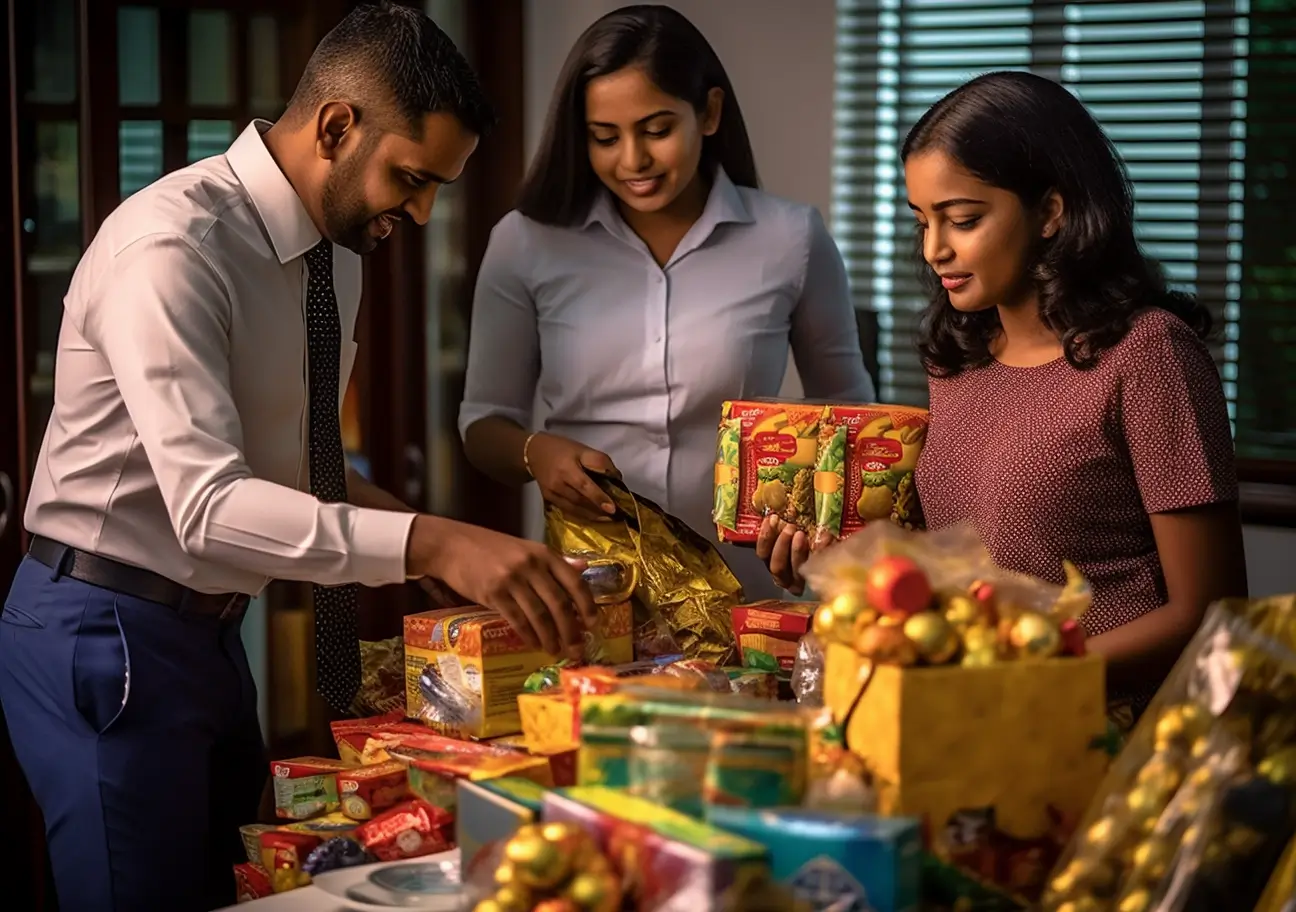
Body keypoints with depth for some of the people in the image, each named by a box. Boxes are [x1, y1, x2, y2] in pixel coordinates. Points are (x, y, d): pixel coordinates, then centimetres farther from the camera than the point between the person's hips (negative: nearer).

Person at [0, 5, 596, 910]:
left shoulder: (337, 251, 5)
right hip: (107, 634, -8)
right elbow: (209, 505, -33)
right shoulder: (171, 248, -23)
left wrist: (431, 534, -3)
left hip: (208, 626, 8)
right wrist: (429, 544, -41)